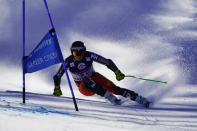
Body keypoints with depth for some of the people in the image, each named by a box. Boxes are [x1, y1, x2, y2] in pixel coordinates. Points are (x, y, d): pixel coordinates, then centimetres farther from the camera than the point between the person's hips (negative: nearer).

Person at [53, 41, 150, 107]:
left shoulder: (89, 55, -21)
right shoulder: (68, 61, -20)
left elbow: (107, 62, -20)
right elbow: (57, 76, -8)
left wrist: (117, 72, -33)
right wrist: (57, 89, -22)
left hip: (94, 77, 1)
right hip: (84, 87, -1)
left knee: (113, 88, -21)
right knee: (87, 81, -36)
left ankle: (140, 99, -20)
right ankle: (111, 98, -36)